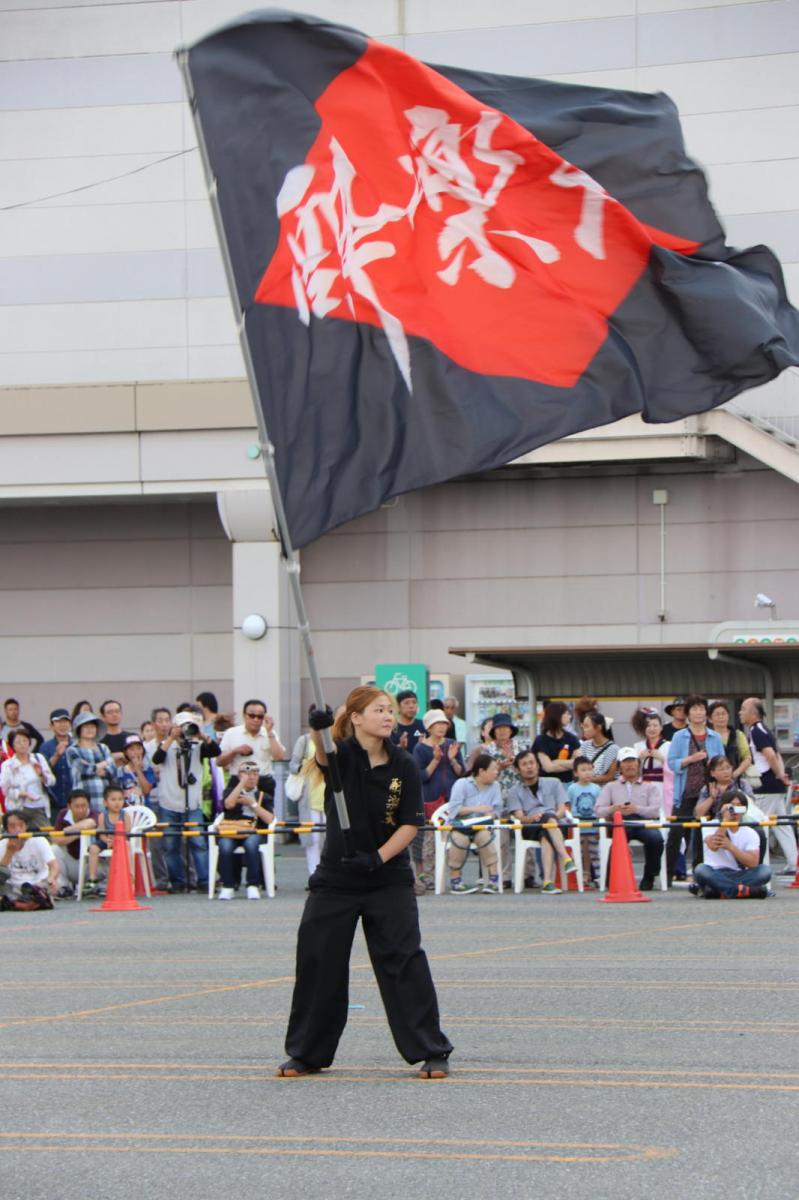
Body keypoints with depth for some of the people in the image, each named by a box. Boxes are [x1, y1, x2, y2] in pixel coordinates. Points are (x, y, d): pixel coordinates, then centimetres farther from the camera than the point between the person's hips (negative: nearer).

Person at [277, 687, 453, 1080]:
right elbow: (323, 755, -33)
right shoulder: (342, 754, -8)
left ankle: (432, 1052, 0)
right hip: (336, 875, 0)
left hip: (389, 878, 0)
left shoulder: (403, 765, -4)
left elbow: (410, 824, -5)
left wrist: (379, 857, -21)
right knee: (318, 962, 4)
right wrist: (318, 730, -57)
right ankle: (307, 1054, 21)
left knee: (403, 959, -8)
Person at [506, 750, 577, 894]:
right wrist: (533, 818, -20)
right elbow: (519, 817, 3)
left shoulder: (553, 783, 25)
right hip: (531, 829, -1)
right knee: (548, 817, -39)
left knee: (547, 837, -40)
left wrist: (556, 816, -14)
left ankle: (548, 881, -60)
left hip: (558, 825, 1)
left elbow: (562, 810, 11)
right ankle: (565, 858, -59)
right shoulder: (515, 792, 21)